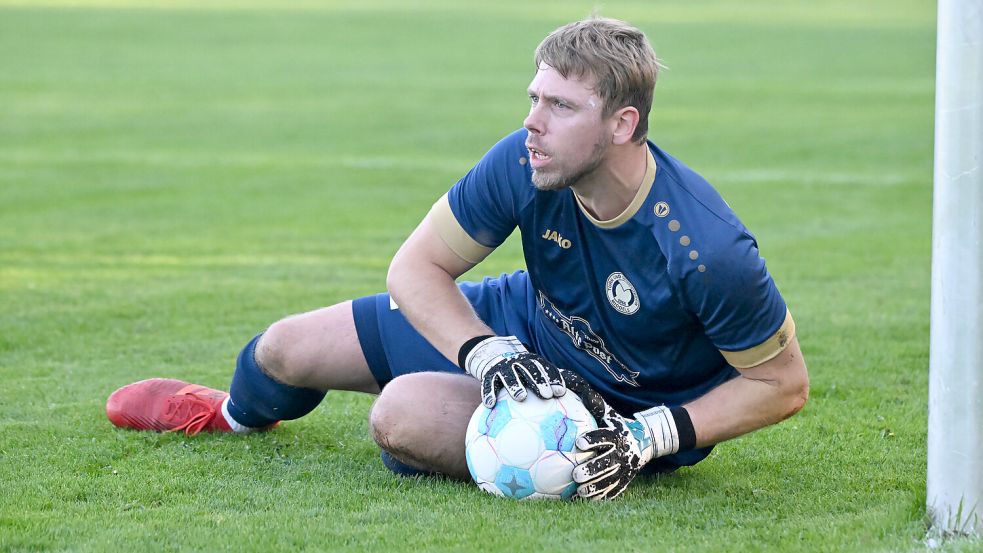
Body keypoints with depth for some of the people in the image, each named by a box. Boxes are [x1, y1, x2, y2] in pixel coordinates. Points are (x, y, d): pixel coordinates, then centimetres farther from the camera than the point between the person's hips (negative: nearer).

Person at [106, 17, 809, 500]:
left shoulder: (706, 249, -37)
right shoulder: (526, 163, -23)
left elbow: (784, 381, -24)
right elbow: (416, 266, -12)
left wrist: (653, 436, -32)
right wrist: (488, 355, -29)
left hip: (620, 410, -5)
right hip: (520, 327, 6)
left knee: (405, 412, -29)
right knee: (288, 349, 11)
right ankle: (232, 413, 50)